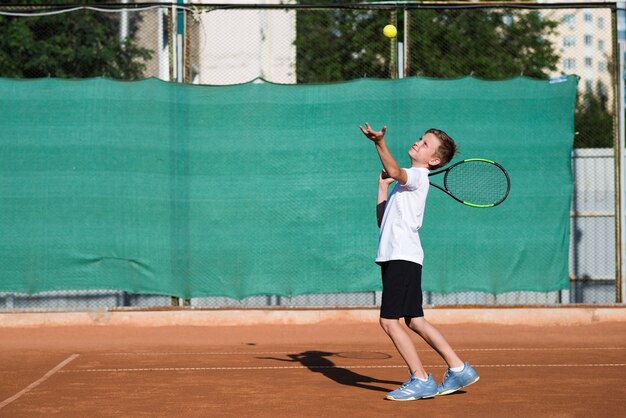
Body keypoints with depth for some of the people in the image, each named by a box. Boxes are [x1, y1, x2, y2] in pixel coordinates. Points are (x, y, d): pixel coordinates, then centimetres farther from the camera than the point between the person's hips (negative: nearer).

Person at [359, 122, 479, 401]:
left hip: (403, 257, -10)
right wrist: (383, 185, 18)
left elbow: (395, 171, -30)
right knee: (414, 321, 13)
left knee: (389, 320, -11)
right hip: (394, 256, 10)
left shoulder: (418, 177, -6)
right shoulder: (405, 181, 23)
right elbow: (383, 221, 22)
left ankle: (421, 380, -6)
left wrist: (380, 143, -43)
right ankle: (458, 369, 18)